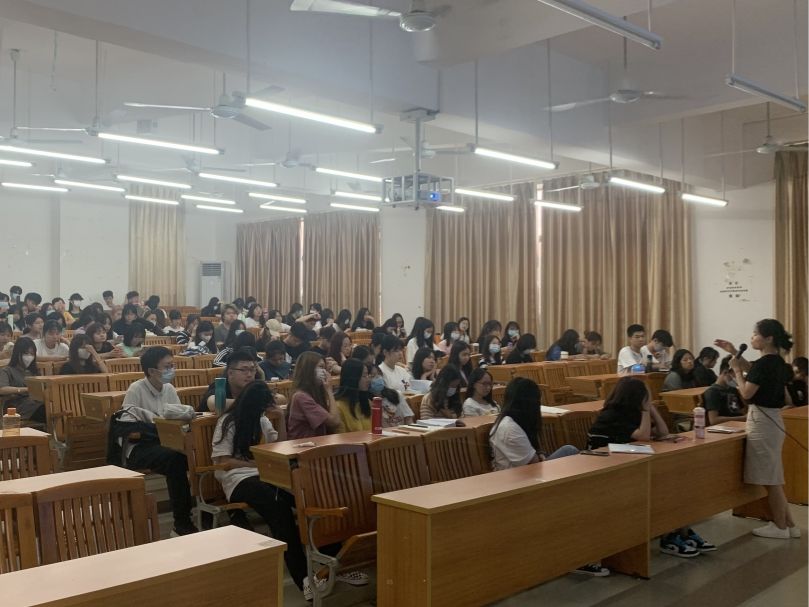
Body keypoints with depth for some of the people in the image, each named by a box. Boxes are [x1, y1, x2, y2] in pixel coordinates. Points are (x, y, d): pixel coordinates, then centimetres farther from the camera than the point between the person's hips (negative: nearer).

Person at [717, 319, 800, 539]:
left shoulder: (764, 363, -20)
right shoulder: (777, 362, 8)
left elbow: (746, 393, -18)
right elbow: (753, 371, 25)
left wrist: (736, 369, -7)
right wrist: (735, 354, 17)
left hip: (761, 421, -10)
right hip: (772, 419, 10)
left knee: (769, 478, 1)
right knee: (773, 477, 17)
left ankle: (780, 527, 11)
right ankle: (789, 524, 23)